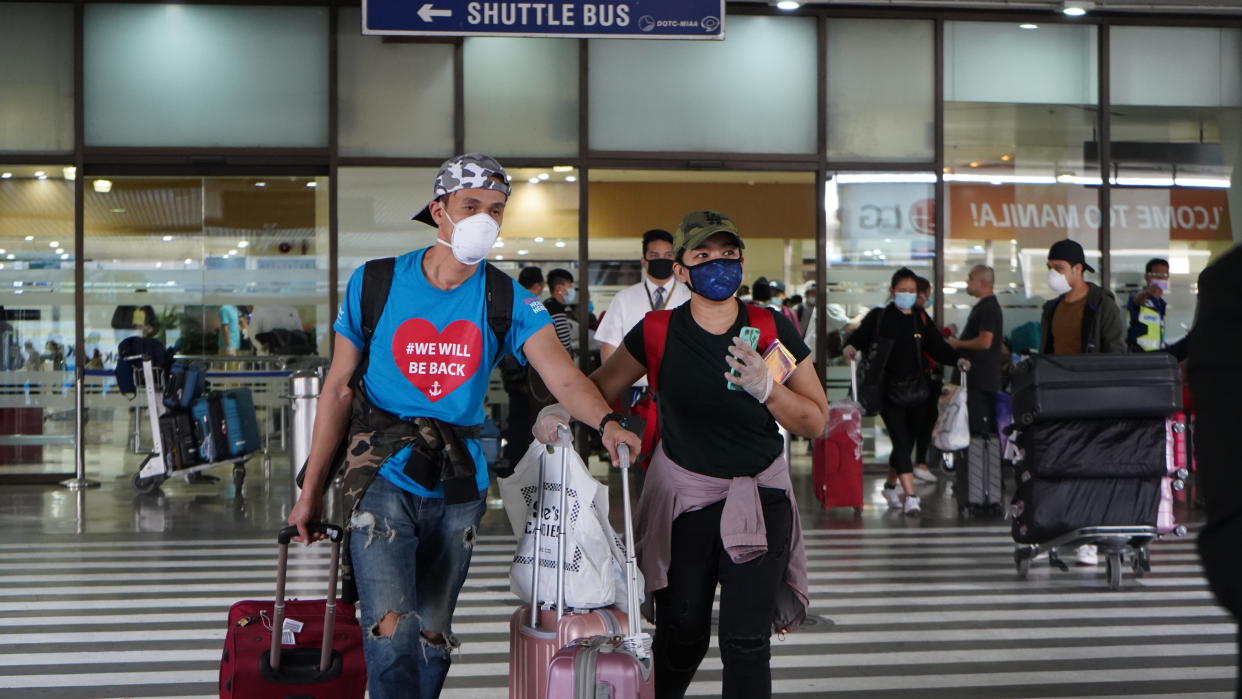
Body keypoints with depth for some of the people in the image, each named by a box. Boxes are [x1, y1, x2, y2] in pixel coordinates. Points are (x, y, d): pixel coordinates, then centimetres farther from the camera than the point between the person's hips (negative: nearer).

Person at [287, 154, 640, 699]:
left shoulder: (508, 300, -2)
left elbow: (563, 376, -16)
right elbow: (338, 389, 1)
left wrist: (606, 420, -38)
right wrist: (311, 491, 0)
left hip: (458, 483, 2)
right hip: (383, 474, -2)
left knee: (434, 632, 13)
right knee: (390, 629, -17)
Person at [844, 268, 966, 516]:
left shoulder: (921, 319, 9)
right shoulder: (879, 317, 1)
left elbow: (938, 347, 8)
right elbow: (859, 336, -2)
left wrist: (957, 360, -8)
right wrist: (850, 346, -24)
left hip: (917, 390, 4)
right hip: (889, 390, -4)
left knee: (908, 441, 11)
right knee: (901, 440, -12)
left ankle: (891, 484, 34)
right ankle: (910, 495, -15)